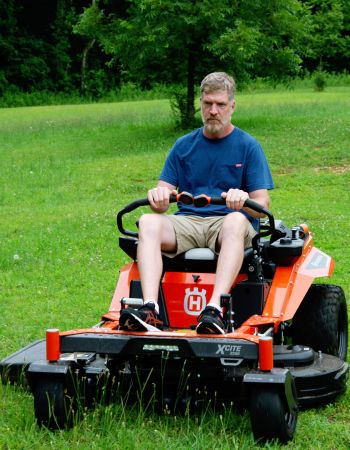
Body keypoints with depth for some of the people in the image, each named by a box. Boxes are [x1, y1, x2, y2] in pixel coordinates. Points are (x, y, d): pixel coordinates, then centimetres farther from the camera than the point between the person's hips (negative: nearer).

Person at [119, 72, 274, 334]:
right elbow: (164, 194, 10)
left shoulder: (248, 146, 8)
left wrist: (244, 200, -23)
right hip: (188, 221, 3)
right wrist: (158, 197, -16)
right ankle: (150, 308, -45)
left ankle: (215, 309, -52)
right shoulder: (184, 145, 17)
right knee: (148, 222, -28)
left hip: (228, 221, -3)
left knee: (235, 220, -39)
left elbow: (262, 203, 1)